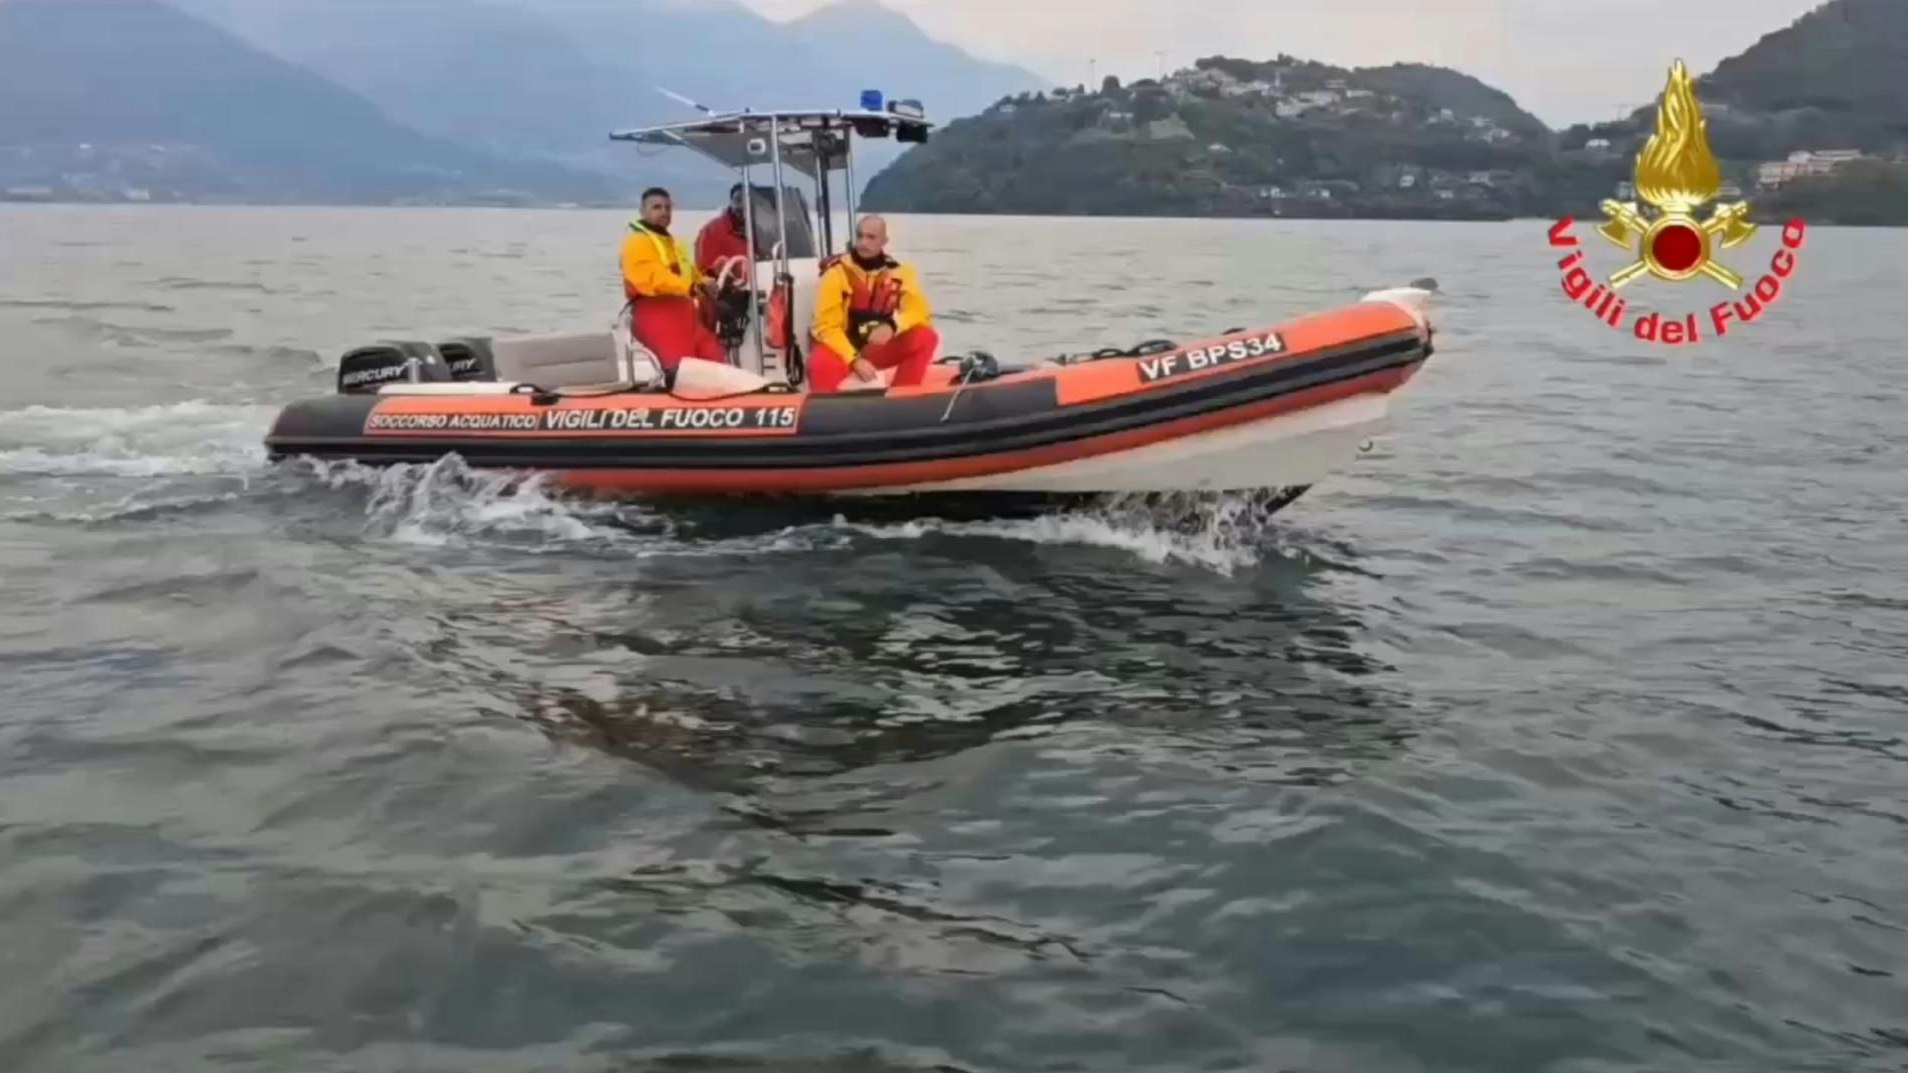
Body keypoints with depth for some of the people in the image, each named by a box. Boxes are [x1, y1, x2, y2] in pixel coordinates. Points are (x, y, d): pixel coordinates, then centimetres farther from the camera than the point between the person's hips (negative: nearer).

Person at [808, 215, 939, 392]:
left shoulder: (898, 272, -2)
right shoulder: (837, 273, -14)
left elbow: (921, 311, -11)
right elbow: (827, 326, -16)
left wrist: (893, 326, -32)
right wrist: (854, 359, -29)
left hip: (880, 349, 4)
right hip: (842, 348, -4)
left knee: (926, 338, -20)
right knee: (821, 364, -38)